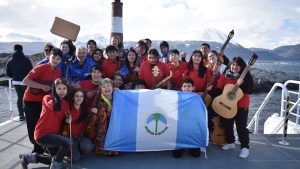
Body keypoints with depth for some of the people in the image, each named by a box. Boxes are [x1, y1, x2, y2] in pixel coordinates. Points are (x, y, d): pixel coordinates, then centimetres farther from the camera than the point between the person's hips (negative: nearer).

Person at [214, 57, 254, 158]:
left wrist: (241, 84, -27)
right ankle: (230, 142, 32)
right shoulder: (225, 76, 0)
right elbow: (219, 90, 1)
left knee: (241, 126, -5)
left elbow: (250, 91, -13)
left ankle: (245, 147, 8)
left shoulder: (246, 76, -5)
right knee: (227, 125, 13)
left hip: (241, 106, -3)